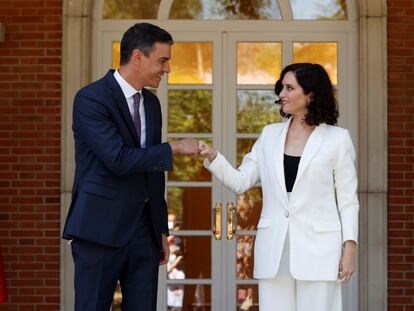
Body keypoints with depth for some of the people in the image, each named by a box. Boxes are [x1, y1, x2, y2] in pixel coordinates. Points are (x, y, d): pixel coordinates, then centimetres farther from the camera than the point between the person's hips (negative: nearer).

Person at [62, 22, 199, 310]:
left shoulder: (152, 103, 13)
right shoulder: (91, 99, -11)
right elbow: (118, 159, -21)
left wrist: (161, 229, 18)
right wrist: (175, 148, -14)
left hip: (143, 230, 7)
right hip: (101, 229, -7)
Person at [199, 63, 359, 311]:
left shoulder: (337, 138, 0)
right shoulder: (270, 134, 11)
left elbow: (347, 199, 0)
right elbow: (241, 181, 10)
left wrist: (349, 248, -7)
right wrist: (212, 156, -7)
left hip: (317, 247, -4)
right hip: (274, 248, 4)